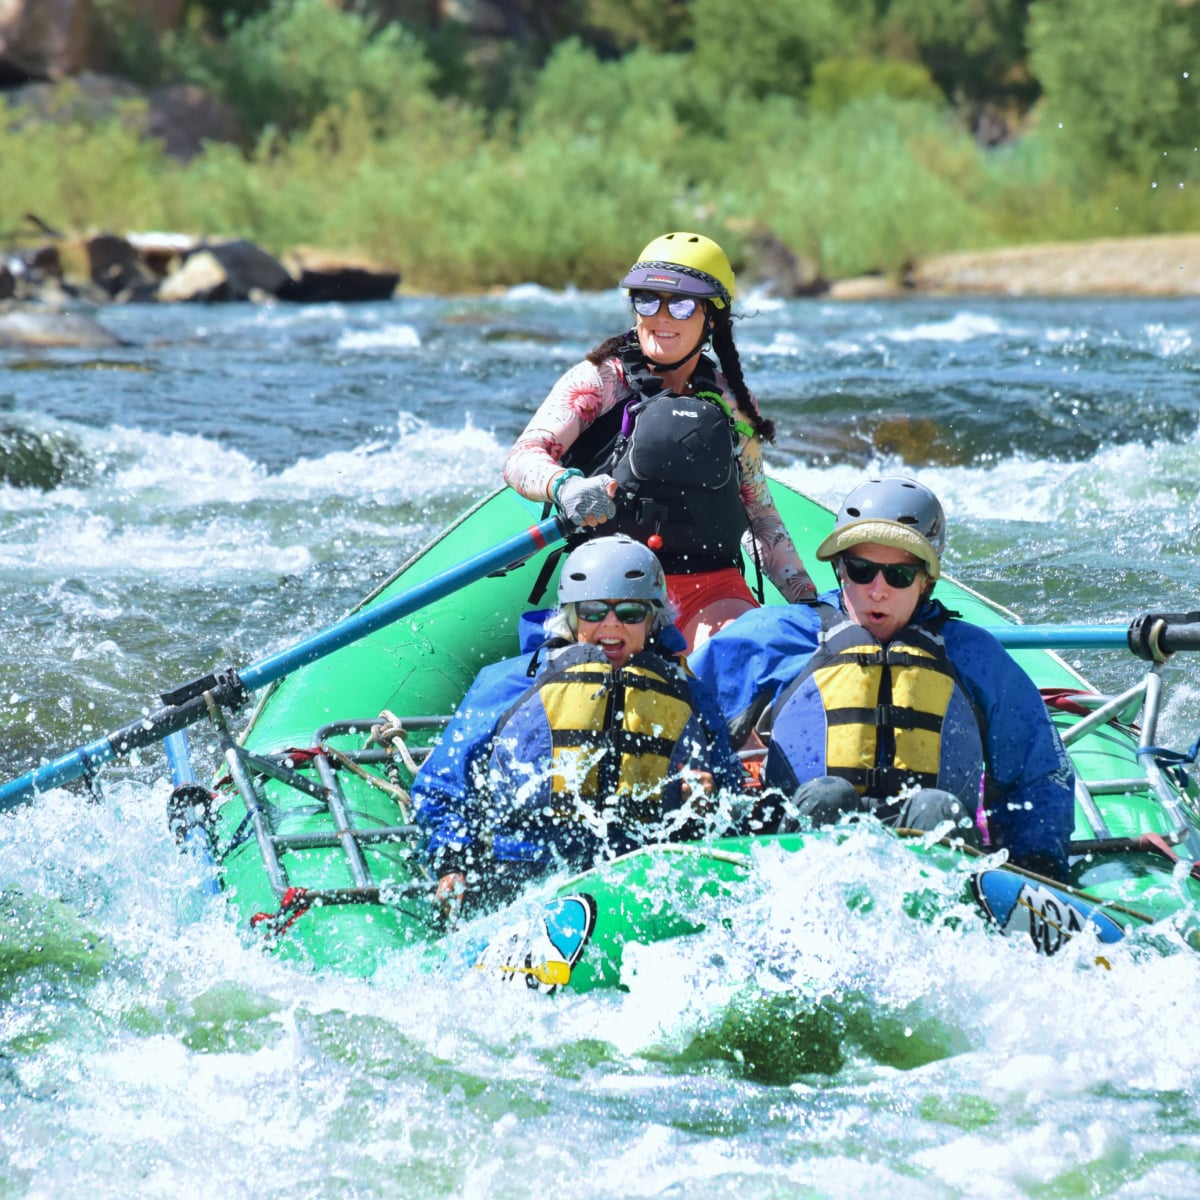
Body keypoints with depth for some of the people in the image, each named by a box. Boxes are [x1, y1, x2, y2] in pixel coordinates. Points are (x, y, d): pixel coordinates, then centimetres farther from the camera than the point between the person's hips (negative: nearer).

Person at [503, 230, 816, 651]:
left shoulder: (734, 405, 15)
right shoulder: (599, 380, 5)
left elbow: (762, 515, 23)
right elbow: (521, 459, -8)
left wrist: (809, 601, 14)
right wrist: (563, 485, -31)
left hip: (713, 588, 2)